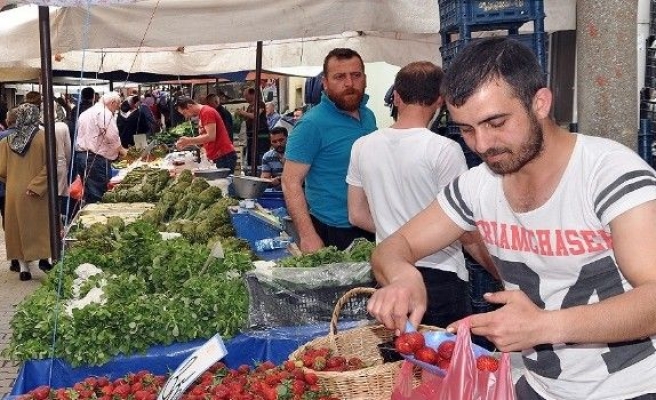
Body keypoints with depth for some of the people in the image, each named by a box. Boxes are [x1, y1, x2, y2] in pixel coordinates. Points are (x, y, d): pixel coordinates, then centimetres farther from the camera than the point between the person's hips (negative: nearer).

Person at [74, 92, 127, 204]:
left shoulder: (86, 113, 21)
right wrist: (121, 150, 0)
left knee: (88, 194, 13)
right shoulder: (104, 113, -9)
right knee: (97, 196, -7)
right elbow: (112, 136, -17)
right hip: (95, 158, -9)